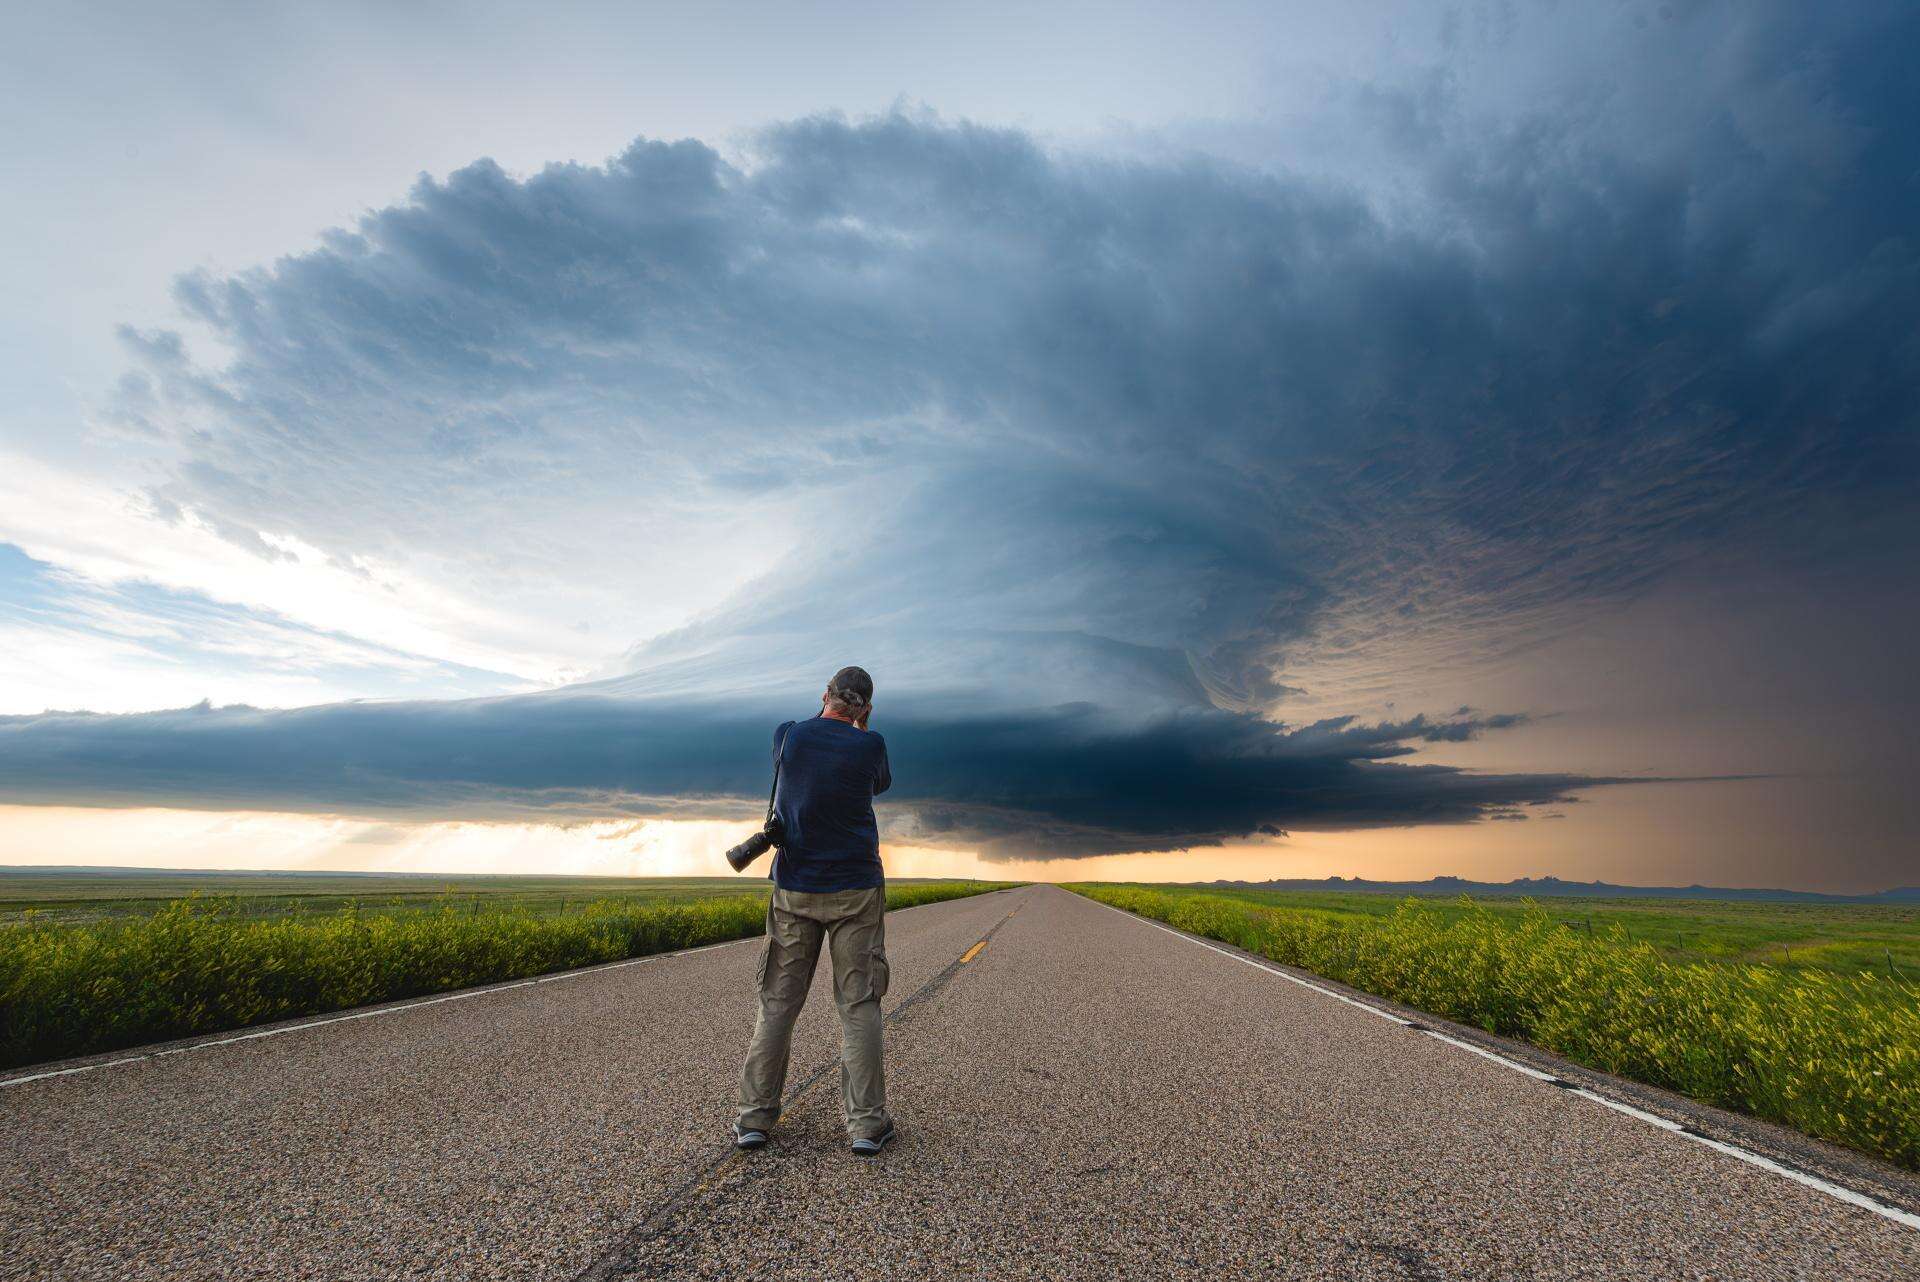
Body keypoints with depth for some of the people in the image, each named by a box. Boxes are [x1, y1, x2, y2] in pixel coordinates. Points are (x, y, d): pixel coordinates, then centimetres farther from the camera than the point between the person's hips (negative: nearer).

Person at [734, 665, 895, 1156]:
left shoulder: (787, 734, -2)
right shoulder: (871, 745, -8)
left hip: (794, 890, 2)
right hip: (855, 890, -2)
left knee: (778, 1003, 10)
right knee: (859, 1005, 4)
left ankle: (754, 1117, 15)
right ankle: (867, 1123, 7)